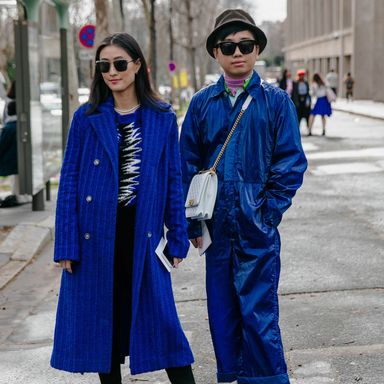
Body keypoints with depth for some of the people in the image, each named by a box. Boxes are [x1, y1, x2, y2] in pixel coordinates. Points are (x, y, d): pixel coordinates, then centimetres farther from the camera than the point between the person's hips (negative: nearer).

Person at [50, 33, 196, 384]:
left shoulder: (162, 118, 4)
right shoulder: (87, 118, 2)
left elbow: (173, 181, 7)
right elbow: (69, 181, 1)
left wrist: (178, 238, 3)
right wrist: (66, 245, -5)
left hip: (143, 234, 0)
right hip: (96, 236, 1)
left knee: (161, 317, 0)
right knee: (102, 318, 8)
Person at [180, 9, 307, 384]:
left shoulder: (276, 100, 0)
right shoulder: (202, 103, 6)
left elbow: (291, 163, -2)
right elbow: (187, 166, 7)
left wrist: (267, 212, -8)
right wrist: (194, 223, 2)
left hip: (257, 230, -3)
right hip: (217, 228, 3)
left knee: (259, 313, -4)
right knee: (222, 311, 10)